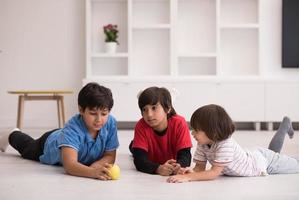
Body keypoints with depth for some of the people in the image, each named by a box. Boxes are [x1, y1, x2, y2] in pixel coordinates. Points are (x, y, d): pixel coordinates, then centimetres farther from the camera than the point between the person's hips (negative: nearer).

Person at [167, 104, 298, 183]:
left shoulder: (225, 145, -44)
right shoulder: (203, 144, -22)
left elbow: (214, 173, -46)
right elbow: (200, 167, -18)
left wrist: (188, 177, -54)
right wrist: (192, 172, -41)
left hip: (264, 161, -7)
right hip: (253, 157, 7)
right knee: (273, 150, 36)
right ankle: (285, 125, 58)